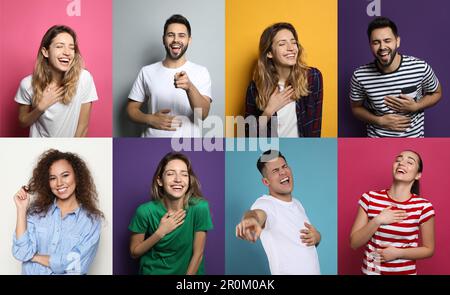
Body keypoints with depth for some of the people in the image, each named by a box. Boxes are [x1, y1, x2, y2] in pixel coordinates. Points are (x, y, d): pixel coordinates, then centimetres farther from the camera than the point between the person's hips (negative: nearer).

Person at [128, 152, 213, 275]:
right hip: (153, 271, 0)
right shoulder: (145, 211, -13)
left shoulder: (200, 207, -15)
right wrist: (160, 232, -15)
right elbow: (134, 252, -2)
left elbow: (198, 254, -8)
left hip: (189, 270, 0)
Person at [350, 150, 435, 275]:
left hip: (405, 272, -1)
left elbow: (429, 249, -3)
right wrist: (377, 221, -21)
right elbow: (354, 243, -9)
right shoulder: (370, 198, -9)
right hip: (370, 270, 1)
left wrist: (397, 253, -17)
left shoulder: (423, 207, -12)